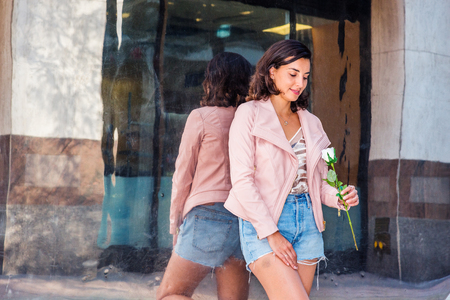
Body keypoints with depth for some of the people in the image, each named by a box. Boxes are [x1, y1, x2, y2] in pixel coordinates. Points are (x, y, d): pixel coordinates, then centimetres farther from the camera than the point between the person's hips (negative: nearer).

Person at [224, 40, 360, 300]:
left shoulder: (311, 122, 14)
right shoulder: (250, 114, -2)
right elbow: (242, 180, -9)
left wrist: (340, 197, -6)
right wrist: (271, 233, -14)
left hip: (307, 221, 5)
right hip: (263, 223, -5)